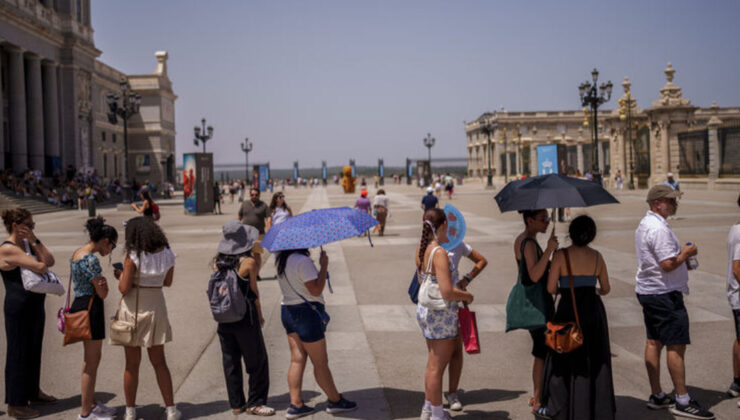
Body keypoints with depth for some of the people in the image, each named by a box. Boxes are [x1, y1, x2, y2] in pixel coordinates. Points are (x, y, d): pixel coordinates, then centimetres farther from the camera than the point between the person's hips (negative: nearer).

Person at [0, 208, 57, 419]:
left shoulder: (27, 244, 12)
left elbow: (49, 261, 0)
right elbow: (40, 267, -24)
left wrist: (34, 241, -5)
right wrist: (41, 264, -2)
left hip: (35, 306, 9)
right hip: (19, 309, -9)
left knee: (33, 351, 18)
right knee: (18, 353, 0)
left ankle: (33, 393, 33)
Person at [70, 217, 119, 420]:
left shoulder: (77, 253, 11)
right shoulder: (91, 259, -20)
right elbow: (102, 293, -18)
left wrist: (99, 283, 0)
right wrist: (104, 284, 4)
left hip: (79, 304, 10)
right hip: (90, 308, -10)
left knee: (91, 359, 20)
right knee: (92, 362, 0)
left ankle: (91, 403, 32)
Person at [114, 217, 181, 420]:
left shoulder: (133, 256, -15)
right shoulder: (167, 254, -2)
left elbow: (124, 288, -15)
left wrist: (120, 275, 3)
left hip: (133, 308, -3)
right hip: (156, 306, 4)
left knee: (132, 364, 8)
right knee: (159, 362, 14)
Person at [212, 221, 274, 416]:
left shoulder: (217, 262, -1)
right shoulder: (249, 262, -15)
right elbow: (254, 292, -7)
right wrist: (260, 315, 6)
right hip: (246, 319, -5)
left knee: (230, 362, 13)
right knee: (257, 361, 9)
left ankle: (236, 403, 21)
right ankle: (255, 402, 13)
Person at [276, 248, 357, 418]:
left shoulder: (281, 260, 7)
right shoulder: (303, 261, -21)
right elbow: (316, 289, -22)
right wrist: (324, 266, -15)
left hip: (287, 310, 8)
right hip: (306, 312, -8)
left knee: (297, 359, 11)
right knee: (320, 362, 5)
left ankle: (295, 405, 11)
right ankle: (335, 401, 18)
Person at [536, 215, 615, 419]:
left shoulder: (561, 255, -11)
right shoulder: (597, 257, 0)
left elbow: (550, 288, -12)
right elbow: (606, 289, 7)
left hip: (569, 310, -3)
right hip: (594, 310, 3)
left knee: (565, 358, 9)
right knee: (595, 359, 13)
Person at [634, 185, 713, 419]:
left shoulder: (645, 224, 13)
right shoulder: (659, 229, -21)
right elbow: (668, 264, -25)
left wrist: (682, 254, 12)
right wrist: (686, 253, -9)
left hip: (646, 291, 11)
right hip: (664, 294, -11)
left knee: (653, 342, 13)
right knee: (676, 346, -5)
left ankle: (656, 396, 20)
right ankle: (682, 401, 0)